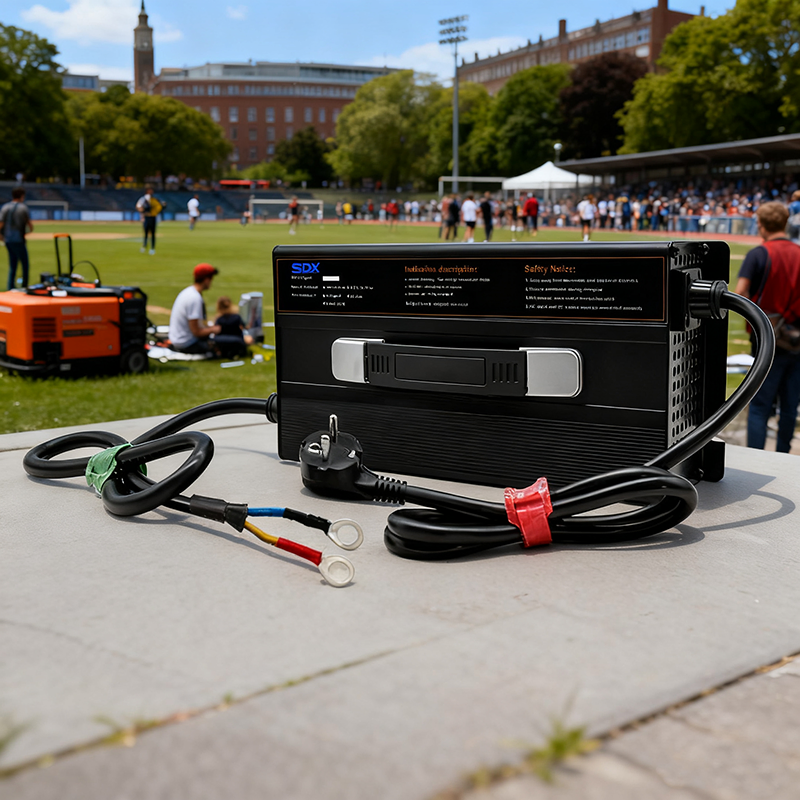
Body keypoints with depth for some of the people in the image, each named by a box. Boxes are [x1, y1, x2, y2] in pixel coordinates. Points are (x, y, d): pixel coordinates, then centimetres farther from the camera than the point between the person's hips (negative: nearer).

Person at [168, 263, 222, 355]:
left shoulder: (188, 291, 7)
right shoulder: (195, 298, -23)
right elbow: (196, 331, -23)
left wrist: (210, 327, 9)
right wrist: (213, 329, -8)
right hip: (186, 345, -10)